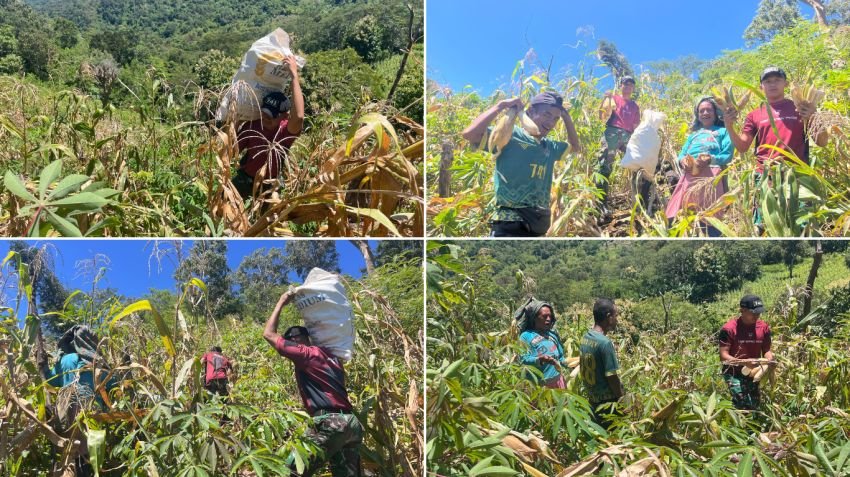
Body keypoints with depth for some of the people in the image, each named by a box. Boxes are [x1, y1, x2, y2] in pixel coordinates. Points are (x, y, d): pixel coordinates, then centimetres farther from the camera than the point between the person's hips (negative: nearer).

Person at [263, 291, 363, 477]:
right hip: (352, 423, 9)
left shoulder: (306, 353, 0)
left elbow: (268, 334, 7)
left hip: (330, 423, -8)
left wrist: (281, 303, 14)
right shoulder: (331, 357, 24)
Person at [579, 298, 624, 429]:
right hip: (607, 401, -8)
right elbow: (611, 377, -19)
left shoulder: (585, 338, 3)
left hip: (592, 399, 8)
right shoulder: (605, 342, -22)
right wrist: (622, 398, -6)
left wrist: (591, 391, 18)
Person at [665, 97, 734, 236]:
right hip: (689, 175, 4)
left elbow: (727, 155, 5)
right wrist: (683, 161, -2)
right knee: (679, 216, -6)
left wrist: (710, 159, -14)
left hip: (711, 175, -4)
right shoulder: (694, 134, 33)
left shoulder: (723, 131, 19)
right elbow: (682, 153, 22)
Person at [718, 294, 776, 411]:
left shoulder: (764, 327, -1)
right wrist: (744, 362, -32)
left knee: (755, 405, 12)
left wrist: (770, 360, -15)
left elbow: (766, 350, 9)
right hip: (734, 372, -6)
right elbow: (723, 356, -17)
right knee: (743, 405, -21)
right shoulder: (729, 328, -17)